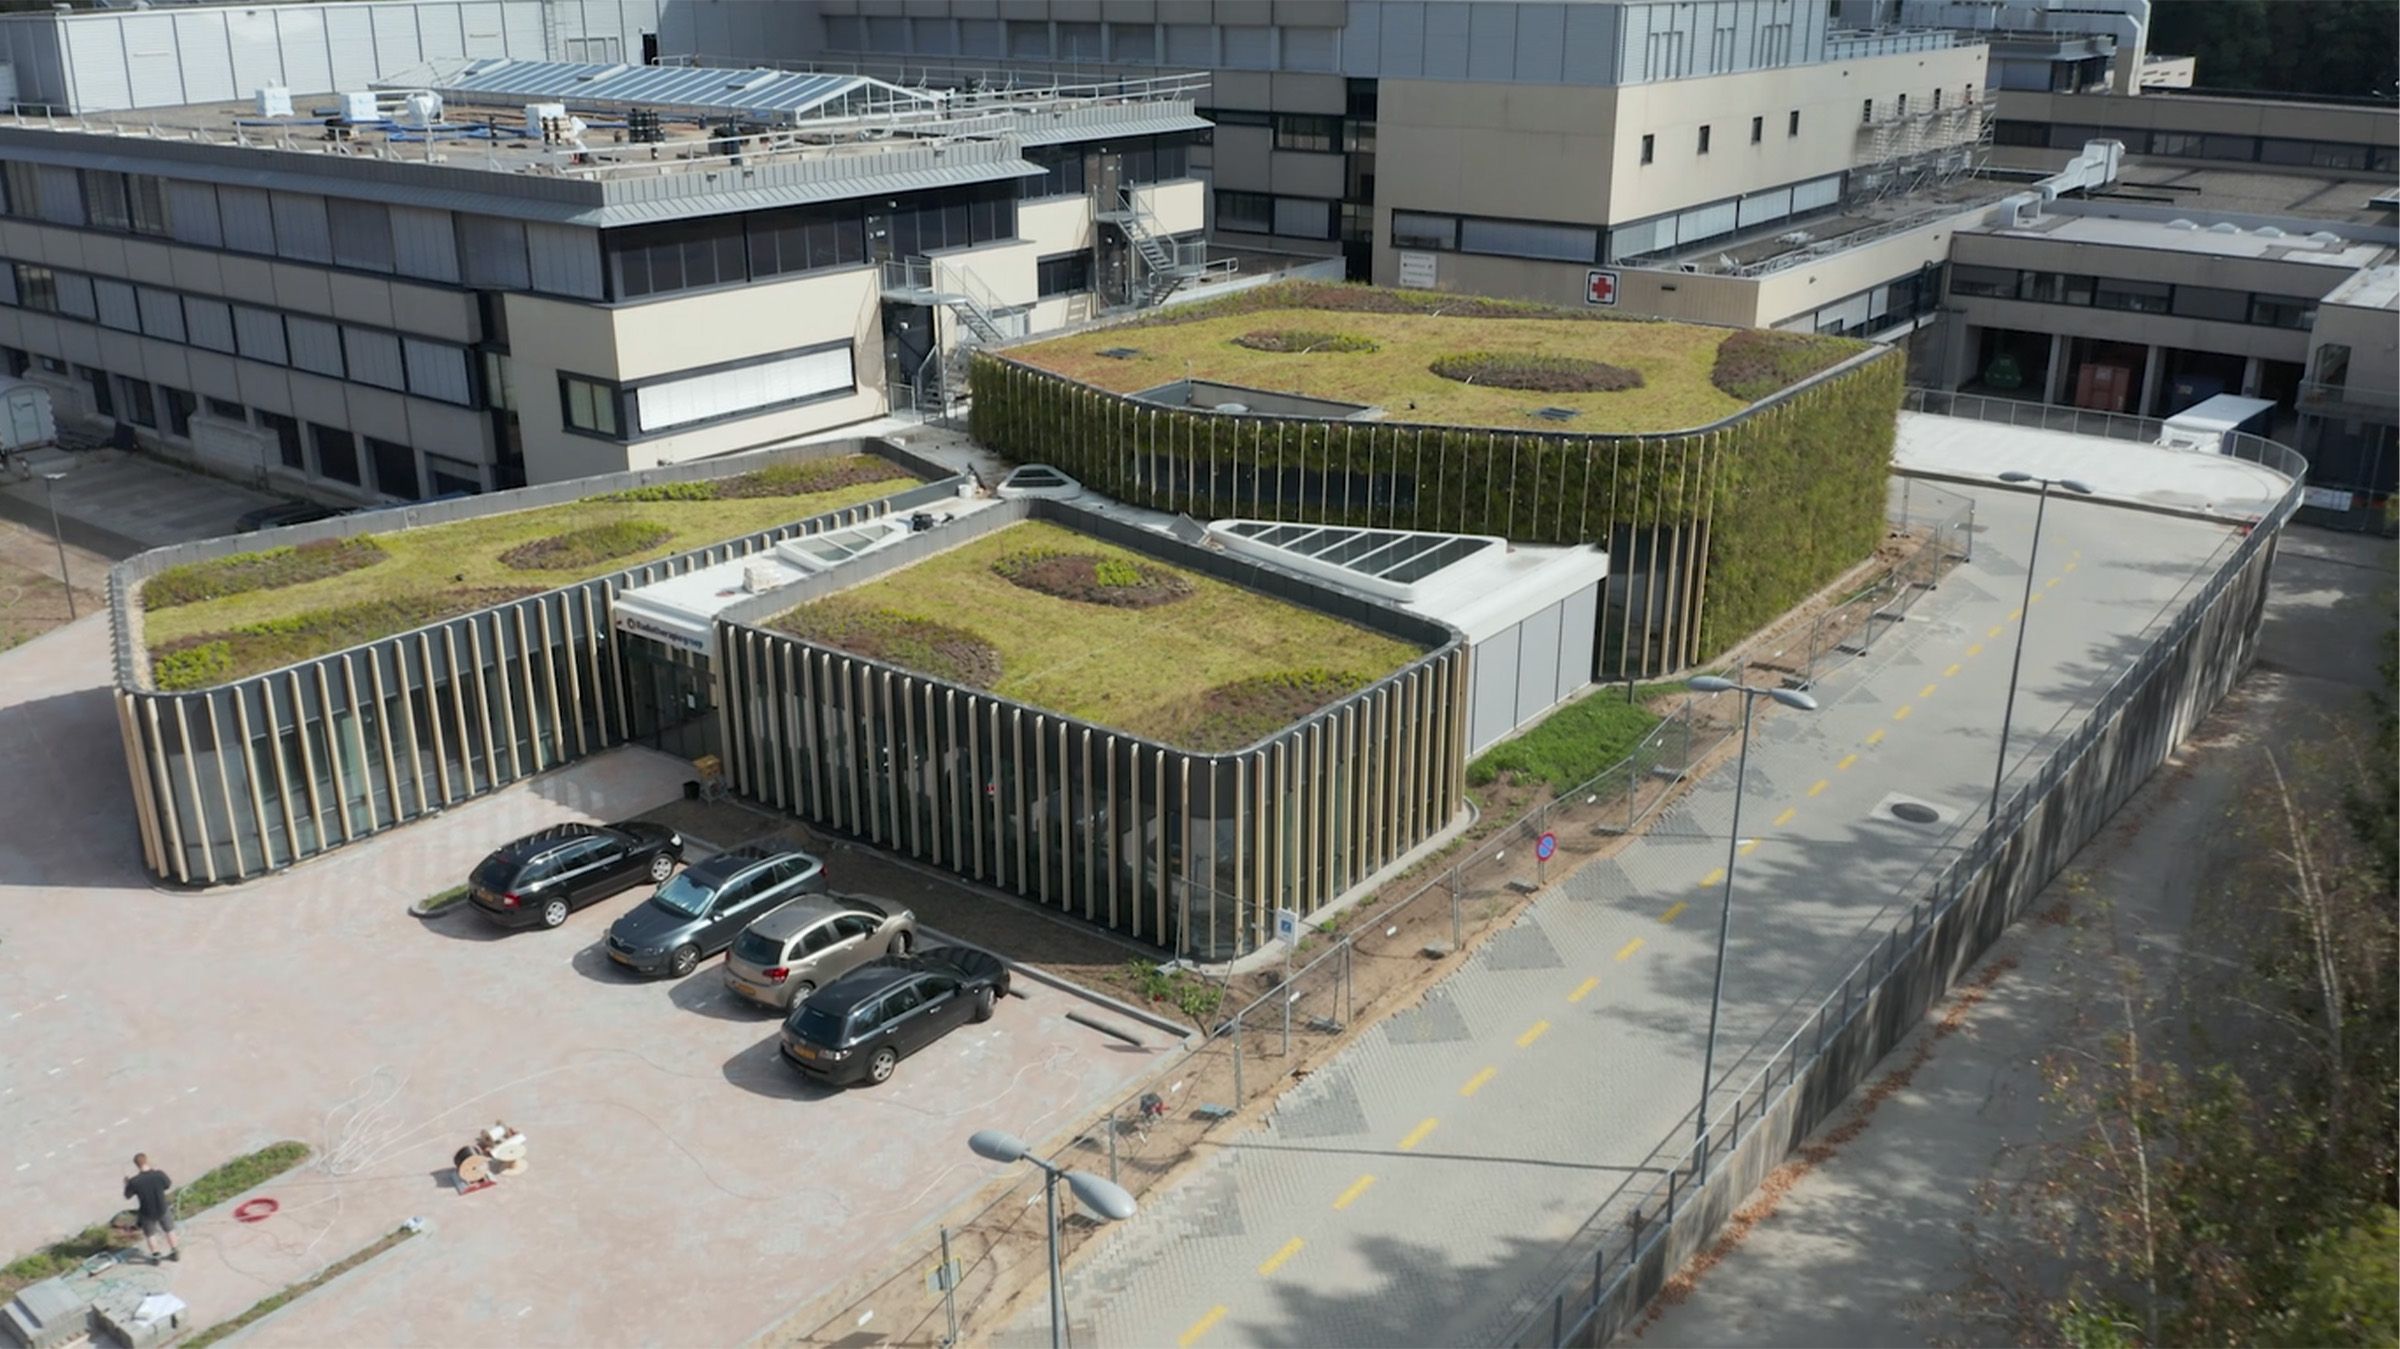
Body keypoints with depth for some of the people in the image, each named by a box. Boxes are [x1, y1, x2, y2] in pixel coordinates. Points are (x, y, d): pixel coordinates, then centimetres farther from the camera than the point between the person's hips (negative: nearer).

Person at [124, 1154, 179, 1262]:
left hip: (147, 1213, -1)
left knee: (150, 1234, 26)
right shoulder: (159, 1174, -24)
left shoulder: (134, 1181, -26)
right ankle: (175, 1252, 38)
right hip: (162, 1210, 1)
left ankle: (155, 1256, 36)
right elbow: (169, 1185, -4)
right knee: (169, 1230, 25)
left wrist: (127, 1184, 9)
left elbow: (127, 1196, -9)